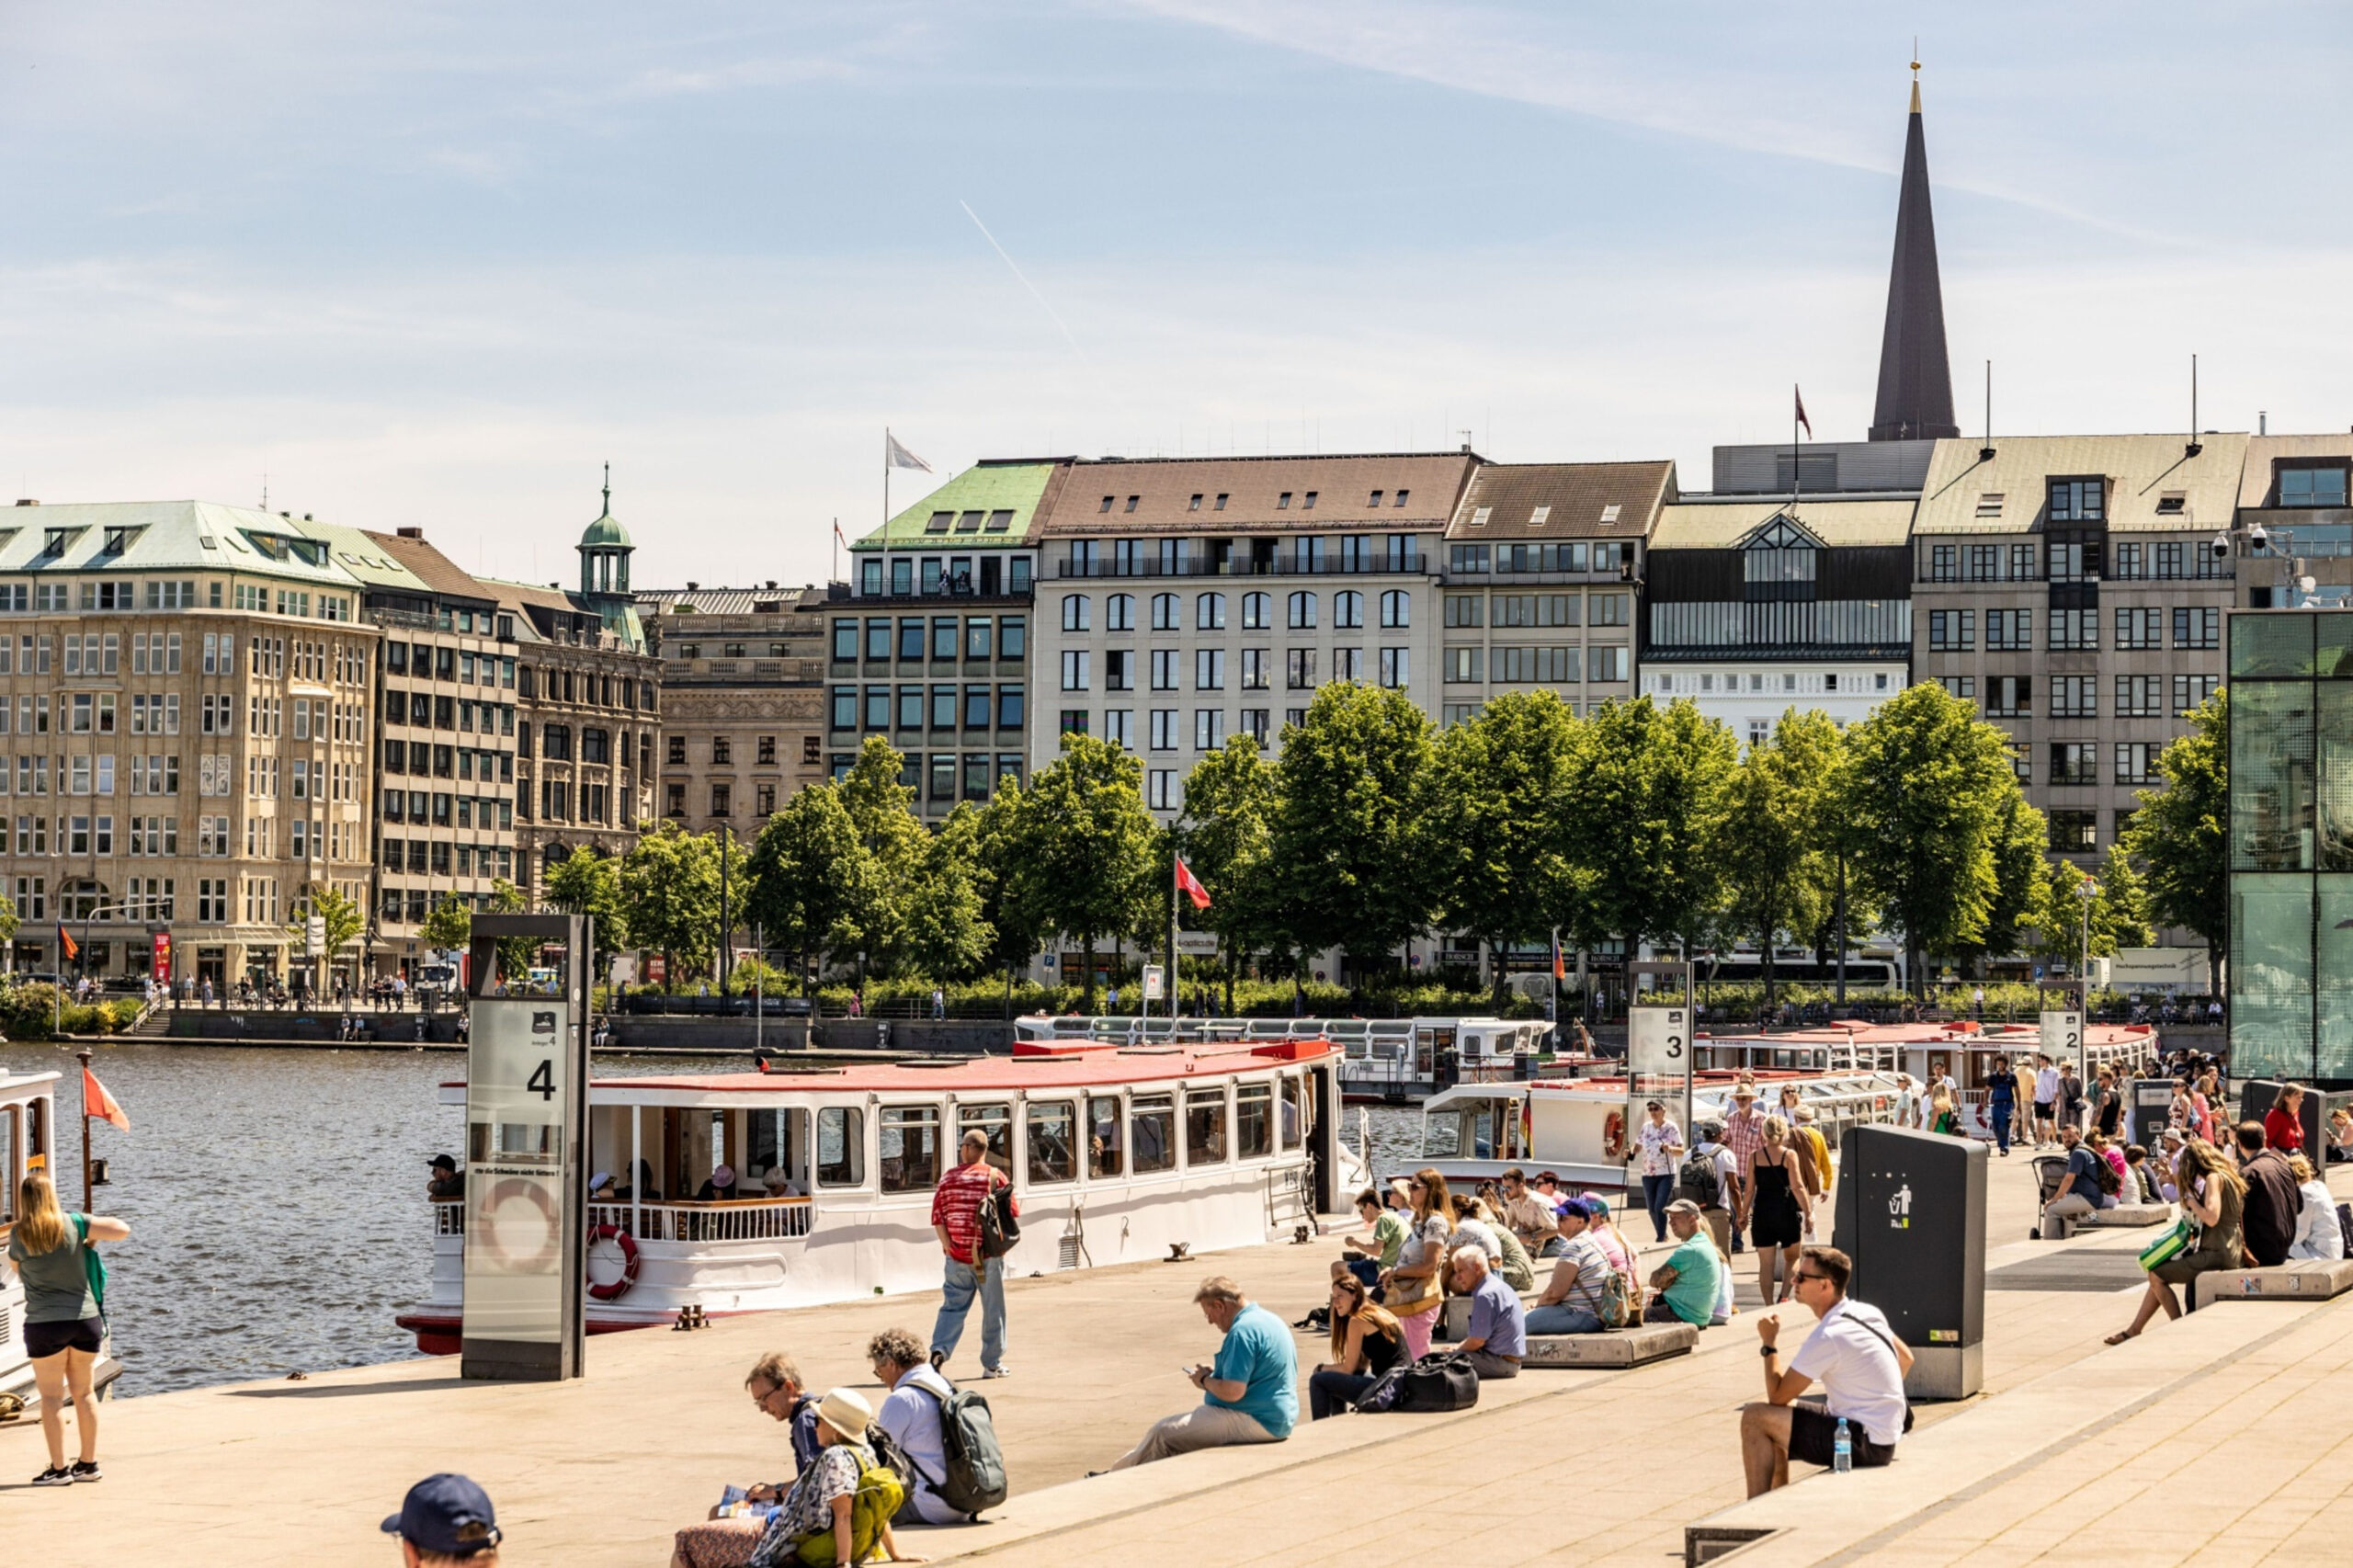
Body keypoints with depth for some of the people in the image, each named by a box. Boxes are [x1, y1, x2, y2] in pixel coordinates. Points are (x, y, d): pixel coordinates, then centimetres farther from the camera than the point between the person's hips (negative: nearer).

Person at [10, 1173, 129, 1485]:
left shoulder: (19, 1235, -5)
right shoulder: (74, 1224, -4)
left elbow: (18, 1271, 10)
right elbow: (123, 1230, -10)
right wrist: (93, 1236, 7)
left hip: (45, 1323, -3)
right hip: (86, 1318, 3)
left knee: (52, 1396, 4)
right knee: (83, 1391, 13)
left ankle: (59, 1468, 3)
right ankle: (89, 1463, 19)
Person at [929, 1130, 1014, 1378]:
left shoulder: (948, 1179, 2)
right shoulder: (995, 1177, -3)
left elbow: (937, 1217, -3)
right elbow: (1013, 1213, -4)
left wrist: (948, 1245, 0)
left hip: (957, 1254, 2)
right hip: (989, 1254, -2)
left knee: (953, 1305, 9)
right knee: (993, 1309, 8)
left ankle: (940, 1349, -13)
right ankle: (992, 1364, 12)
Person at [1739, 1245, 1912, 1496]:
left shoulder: (1827, 1337, -21)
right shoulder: (1868, 1313, 5)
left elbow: (1778, 1397, -15)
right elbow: (1906, 1359, 22)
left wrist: (1770, 1343, -3)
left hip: (1864, 1444, -10)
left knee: (1754, 1419, -10)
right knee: (1775, 1422, 23)